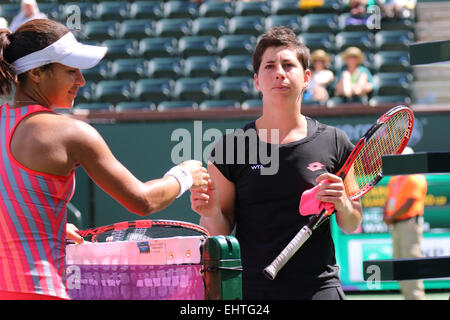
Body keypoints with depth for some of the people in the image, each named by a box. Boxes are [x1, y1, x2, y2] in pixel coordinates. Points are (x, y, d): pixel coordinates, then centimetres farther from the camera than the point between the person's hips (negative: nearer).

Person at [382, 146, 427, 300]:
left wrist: (392, 217, -10)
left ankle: (416, 296, -14)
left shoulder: (415, 178, -8)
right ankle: (408, 297, 13)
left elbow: (409, 204, -15)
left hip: (410, 223, -9)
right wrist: (385, 215, 1)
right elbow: (388, 201, 21)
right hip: (396, 227, 9)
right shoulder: (393, 180, 20)